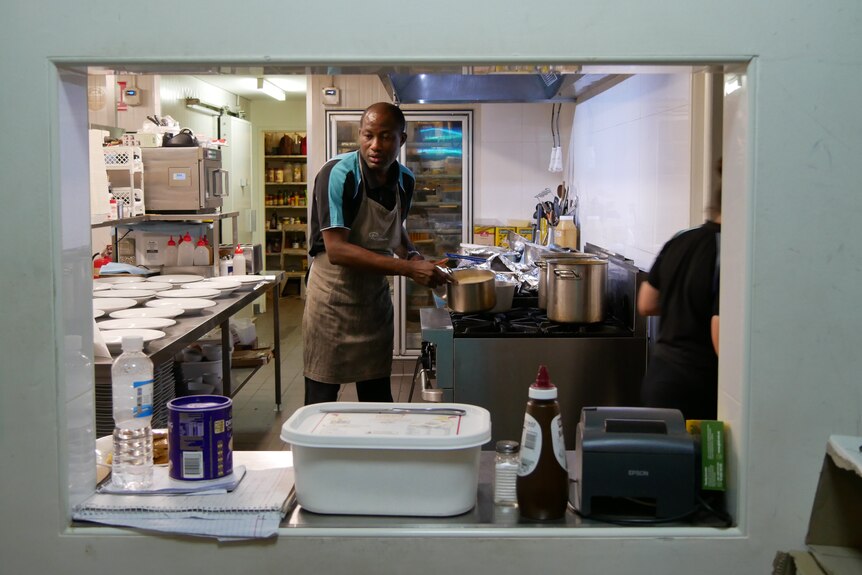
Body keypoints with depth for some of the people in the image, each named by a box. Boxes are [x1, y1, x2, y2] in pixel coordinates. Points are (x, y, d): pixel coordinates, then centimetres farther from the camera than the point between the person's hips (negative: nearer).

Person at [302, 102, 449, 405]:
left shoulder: (405, 180, 1)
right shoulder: (338, 174, -19)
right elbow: (337, 250, -27)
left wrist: (413, 255, -2)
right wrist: (407, 268, -30)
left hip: (376, 297, 6)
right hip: (333, 299, -6)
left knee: (378, 397, 13)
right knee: (322, 400, 2)